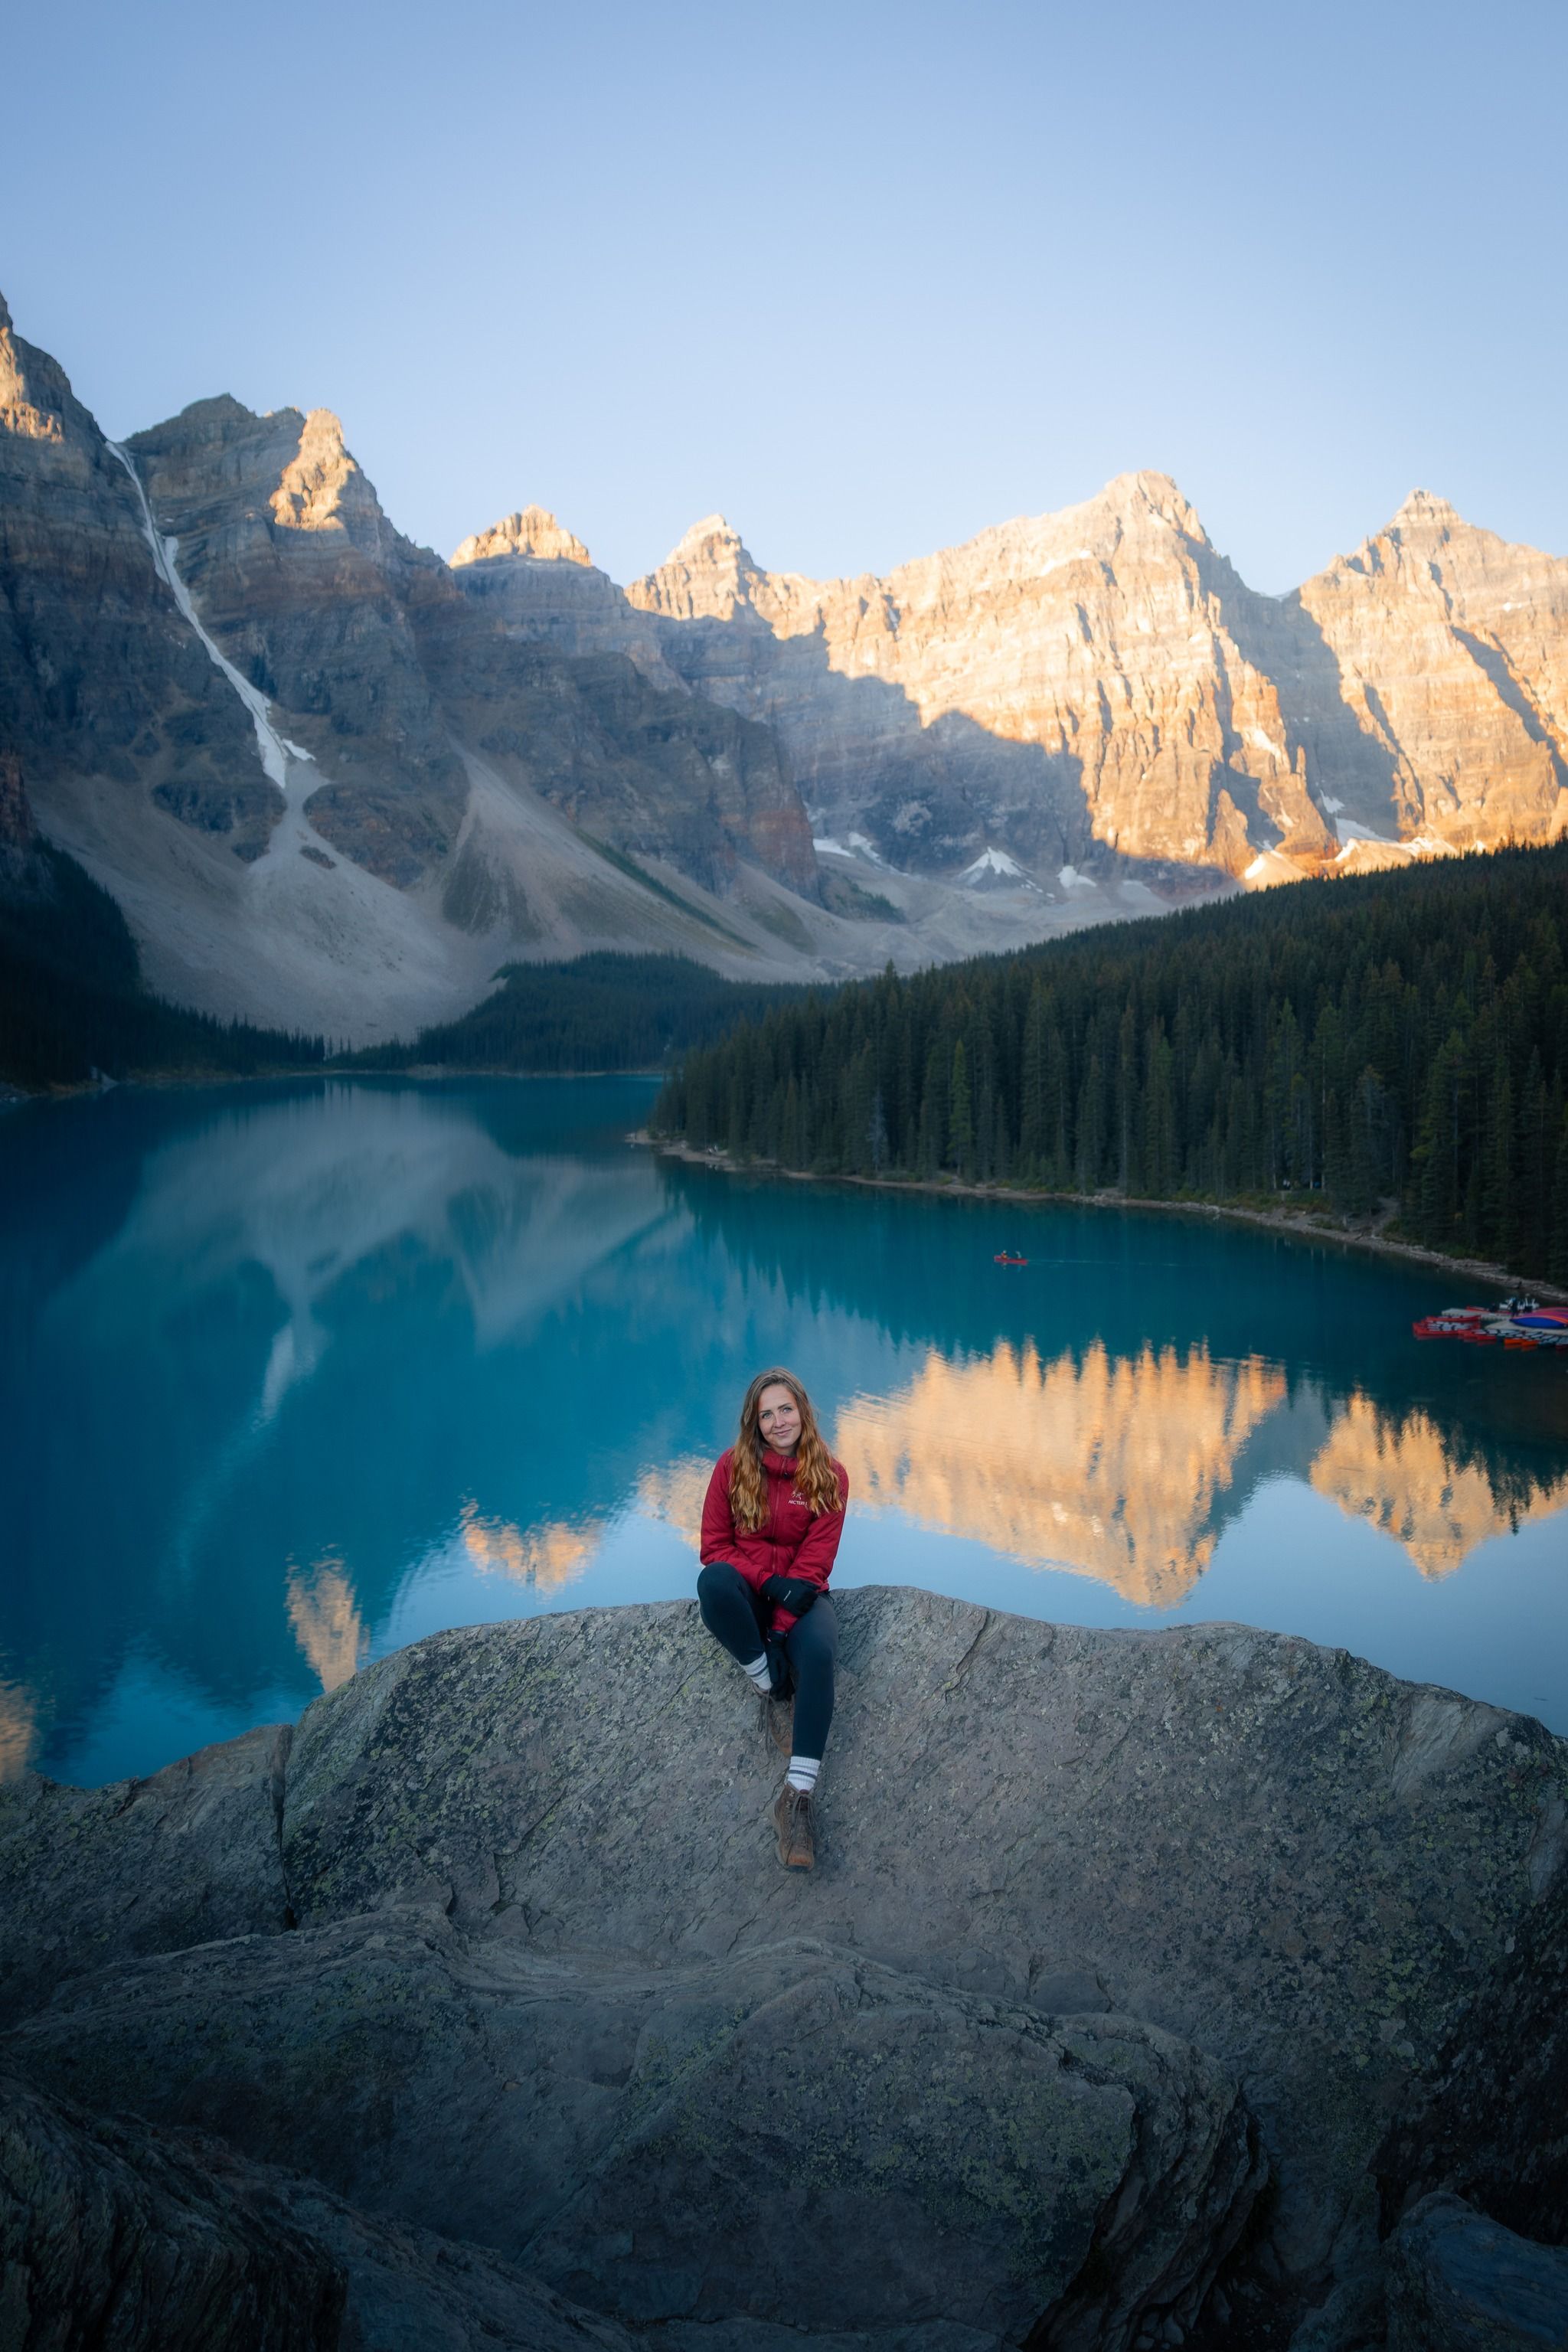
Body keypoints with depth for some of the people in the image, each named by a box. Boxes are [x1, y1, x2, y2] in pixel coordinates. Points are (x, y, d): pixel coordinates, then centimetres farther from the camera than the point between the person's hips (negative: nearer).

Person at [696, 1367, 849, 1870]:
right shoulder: (733, 1466, -5)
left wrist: (778, 1632, -20)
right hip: (747, 1592, 0)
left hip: (797, 1594, 0)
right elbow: (713, 1547, -5)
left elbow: (813, 1563, -9)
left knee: (818, 1653, -34)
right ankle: (770, 1688, -18)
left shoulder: (829, 1477, -5)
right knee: (713, 1581, -37)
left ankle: (797, 1797, -37)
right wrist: (769, 1582, -21)